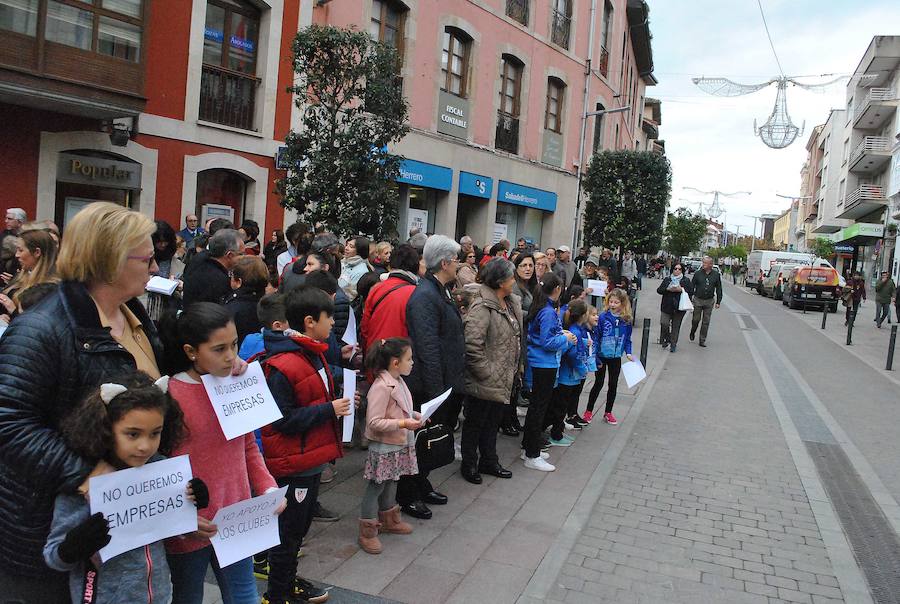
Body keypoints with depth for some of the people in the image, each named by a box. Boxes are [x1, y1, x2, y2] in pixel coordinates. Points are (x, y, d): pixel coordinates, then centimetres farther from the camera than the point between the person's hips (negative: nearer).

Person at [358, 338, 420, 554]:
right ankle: (367, 533, 14)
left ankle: (389, 520, 40)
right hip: (383, 447, -9)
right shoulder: (381, 387, -25)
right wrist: (403, 424, -28)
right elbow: (374, 422, -26)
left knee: (391, 483, 23)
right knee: (376, 487, 3)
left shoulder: (398, 382, 4)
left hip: (399, 445, 9)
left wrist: (415, 415, 4)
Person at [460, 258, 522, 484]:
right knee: (475, 423, 11)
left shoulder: (512, 303, 7)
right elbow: (473, 345, -28)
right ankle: (468, 464, 28)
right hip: (485, 383, -8)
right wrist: (487, 373, -22)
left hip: (503, 380, 9)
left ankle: (488, 461, 39)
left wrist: (516, 369, 13)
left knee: (493, 422, 23)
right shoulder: (482, 307, -22)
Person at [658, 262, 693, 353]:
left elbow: (691, 292, -3)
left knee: (676, 326, 4)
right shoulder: (667, 279, 8)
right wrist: (668, 289, -14)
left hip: (679, 307, 0)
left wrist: (681, 289, -17)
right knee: (664, 324, -12)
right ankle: (666, 340, 12)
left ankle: (673, 344, 14)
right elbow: (659, 290, 3)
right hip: (667, 307, 1)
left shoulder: (686, 281, 5)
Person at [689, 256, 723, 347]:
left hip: (709, 302, 1)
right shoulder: (698, 274, -3)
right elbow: (691, 286, 0)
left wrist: (718, 301, 3)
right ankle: (693, 333, 34)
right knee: (695, 319, 5)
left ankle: (702, 340, 11)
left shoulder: (716, 275, 2)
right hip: (698, 300, -1)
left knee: (706, 322, 3)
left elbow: (719, 289, 7)